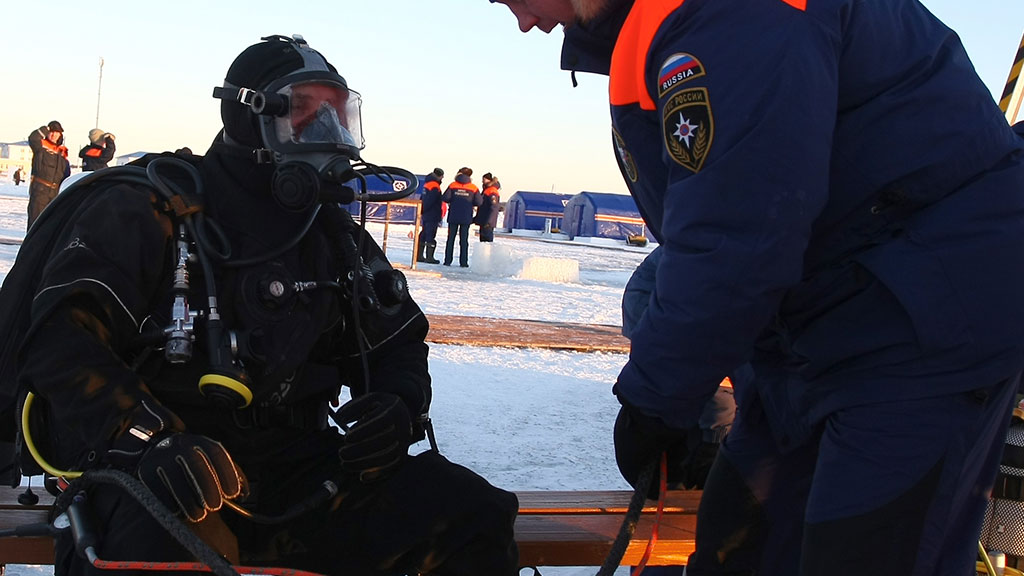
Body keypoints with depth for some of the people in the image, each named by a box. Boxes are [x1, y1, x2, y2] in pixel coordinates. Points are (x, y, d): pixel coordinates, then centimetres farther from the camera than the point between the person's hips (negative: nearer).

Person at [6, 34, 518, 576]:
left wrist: (397, 407, -1)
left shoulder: (337, 237, 15)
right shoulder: (154, 208, -4)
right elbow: (62, 338, -11)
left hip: (293, 466, 6)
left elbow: (396, 343, 22)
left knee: (469, 514, -11)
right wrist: (149, 441, -26)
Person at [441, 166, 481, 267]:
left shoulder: (453, 185, -2)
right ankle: (463, 262, 3)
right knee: (464, 240, 5)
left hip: (453, 216, 0)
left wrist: (452, 201, 9)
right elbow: (478, 202, -7)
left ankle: (447, 260, 6)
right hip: (466, 217, 0)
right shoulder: (474, 188, -3)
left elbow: (445, 198, -11)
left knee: (451, 238, 8)